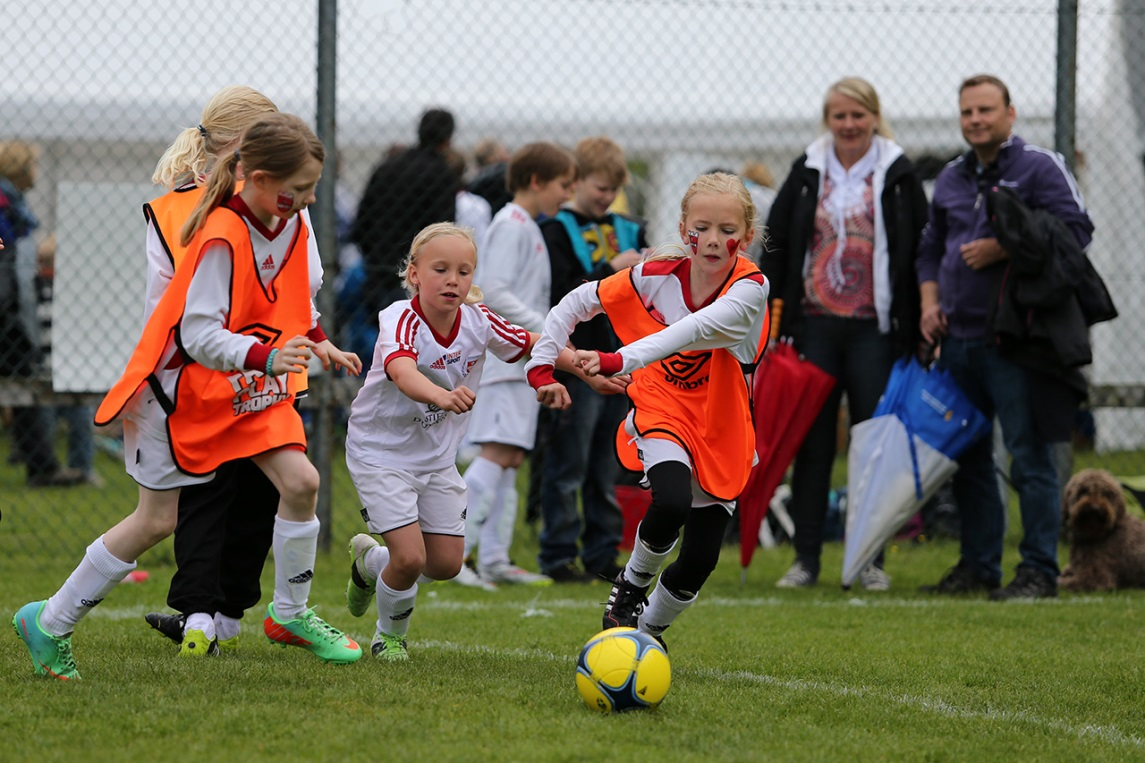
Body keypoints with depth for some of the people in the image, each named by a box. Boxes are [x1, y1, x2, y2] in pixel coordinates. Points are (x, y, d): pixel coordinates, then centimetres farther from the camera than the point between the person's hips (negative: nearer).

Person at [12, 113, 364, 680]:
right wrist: (267, 356, -44)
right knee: (158, 521, 0)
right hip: (182, 387, -7)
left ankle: (290, 613, 10)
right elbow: (199, 336, -33)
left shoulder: (291, 224, -3)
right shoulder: (221, 239, -28)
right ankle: (48, 624, 14)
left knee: (300, 480, -10)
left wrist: (315, 342, 12)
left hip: (251, 388, 7)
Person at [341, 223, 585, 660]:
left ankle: (370, 560, 38)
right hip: (381, 450, -6)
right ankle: (390, 636, 15)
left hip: (437, 455, 6)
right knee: (410, 558, -15)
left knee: (445, 565, 7)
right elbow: (402, 371, -48)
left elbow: (531, 344, 4)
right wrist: (441, 396, -69)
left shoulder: (478, 321, -11)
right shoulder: (401, 321, -28)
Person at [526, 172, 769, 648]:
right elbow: (576, 303, 3)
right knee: (672, 502, -31)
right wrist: (542, 364, -6)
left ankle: (647, 631, 28)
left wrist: (618, 361, -52)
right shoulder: (656, 276, -12)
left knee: (700, 559, -1)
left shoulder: (750, 289, -22)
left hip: (720, 430, 0)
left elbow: (693, 331, -40)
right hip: (661, 412, 0)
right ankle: (632, 584, 0)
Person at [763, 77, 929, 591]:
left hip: (874, 330, -2)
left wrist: (916, 329, -3)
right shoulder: (807, 174, 8)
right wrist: (772, 318, 2)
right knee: (812, 443, 2)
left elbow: (920, 252, 2)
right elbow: (775, 247, 10)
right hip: (814, 326, 2)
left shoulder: (898, 177, 3)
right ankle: (806, 557, 6)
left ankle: (870, 559, 7)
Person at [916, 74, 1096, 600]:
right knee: (967, 458, 11)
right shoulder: (951, 178, 18)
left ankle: (1038, 571, -5)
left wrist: (1002, 250, -16)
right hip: (958, 339, 7)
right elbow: (930, 247, 28)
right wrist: (930, 302, 11)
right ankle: (977, 566, 19)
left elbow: (1076, 229, -12)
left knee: (1029, 456, -8)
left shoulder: (1039, 167, -2)